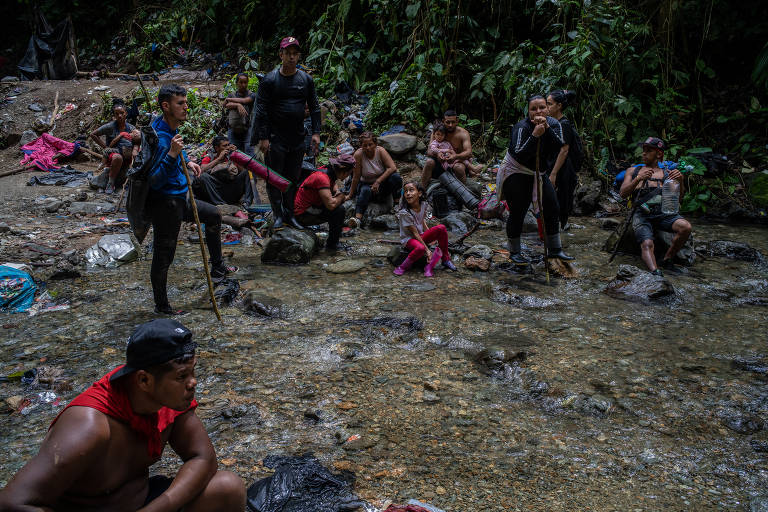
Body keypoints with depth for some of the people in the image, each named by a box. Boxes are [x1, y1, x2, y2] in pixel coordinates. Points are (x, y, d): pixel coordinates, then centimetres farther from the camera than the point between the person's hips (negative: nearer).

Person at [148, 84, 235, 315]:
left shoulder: (172, 129, 5)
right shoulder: (159, 137, -26)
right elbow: (154, 181, -31)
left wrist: (187, 161, 15)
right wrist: (171, 154, -39)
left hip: (179, 198, 10)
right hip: (165, 203, -10)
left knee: (213, 215, 25)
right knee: (164, 255, 1)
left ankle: (217, 268, 37)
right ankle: (161, 306, 16)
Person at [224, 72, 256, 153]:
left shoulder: (252, 95, 6)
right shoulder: (232, 95, 14)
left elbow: (244, 100, -13)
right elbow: (226, 105, -4)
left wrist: (229, 99, 2)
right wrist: (238, 105, -23)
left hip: (247, 130, -2)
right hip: (233, 130, 2)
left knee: (250, 155, -12)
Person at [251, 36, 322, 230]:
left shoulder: (306, 79, 5)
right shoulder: (270, 80, -5)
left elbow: (314, 107, 9)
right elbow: (261, 110, -7)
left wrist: (316, 133, 0)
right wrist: (263, 138, -12)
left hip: (298, 139, 3)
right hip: (275, 138, -3)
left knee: (293, 178, 10)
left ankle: (289, 214, 21)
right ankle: (278, 215, 12)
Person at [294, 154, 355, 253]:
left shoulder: (330, 174, 3)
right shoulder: (322, 178, -26)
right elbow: (331, 205, -34)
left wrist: (338, 194, -3)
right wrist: (342, 196, -15)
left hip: (310, 208, 10)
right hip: (303, 215, -10)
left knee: (339, 203, 16)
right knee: (339, 209, -20)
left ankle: (337, 233, 26)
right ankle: (331, 245, -7)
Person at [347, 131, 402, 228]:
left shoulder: (380, 151, -15)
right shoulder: (358, 154, -18)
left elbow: (392, 168, -22)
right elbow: (356, 177, -13)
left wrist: (378, 182, -26)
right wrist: (350, 195, -10)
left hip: (383, 184, 1)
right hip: (367, 184, -1)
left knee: (395, 177, -28)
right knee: (365, 191, -36)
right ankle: (358, 218, -51)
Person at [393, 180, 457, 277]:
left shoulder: (423, 205, -6)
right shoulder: (404, 213, -24)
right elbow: (415, 233, -21)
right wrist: (427, 250, -21)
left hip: (421, 236, 6)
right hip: (409, 238, -6)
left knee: (441, 228, -16)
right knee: (420, 248, -39)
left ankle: (445, 259, -4)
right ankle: (403, 267, -16)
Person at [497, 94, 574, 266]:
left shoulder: (553, 124, -4)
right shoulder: (522, 127, -22)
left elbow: (558, 148, -19)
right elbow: (519, 155, -32)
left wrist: (547, 129, -30)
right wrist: (535, 135, -38)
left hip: (539, 173, 6)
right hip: (515, 174, -6)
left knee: (553, 209, 4)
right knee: (517, 214, -2)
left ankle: (554, 250, 17)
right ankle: (514, 253, 14)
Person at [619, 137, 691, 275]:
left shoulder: (667, 173, 24)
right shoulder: (633, 171, 25)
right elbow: (623, 193, 9)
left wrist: (680, 180, -7)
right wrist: (638, 179, -8)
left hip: (664, 213, 1)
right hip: (642, 215, -1)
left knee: (685, 227, -29)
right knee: (647, 244, -30)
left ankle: (667, 259, -10)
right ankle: (655, 271, -49)